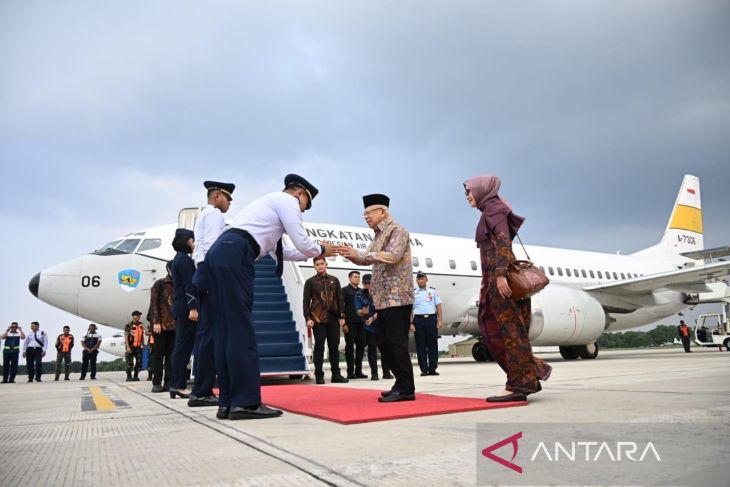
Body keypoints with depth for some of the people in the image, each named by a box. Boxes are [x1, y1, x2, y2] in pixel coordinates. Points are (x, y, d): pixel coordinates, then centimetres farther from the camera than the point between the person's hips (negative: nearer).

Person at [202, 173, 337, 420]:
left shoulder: (271, 203, 35)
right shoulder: (287, 200, 8)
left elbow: (281, 251, 38)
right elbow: (302, 243, 3)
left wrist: (313, 253, 41)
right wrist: (321, 250, 22)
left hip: (219, 254, 10)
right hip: (233, 255, -10)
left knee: (225, 329, 6)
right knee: (240, 328, -10)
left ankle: (228, 402, 9)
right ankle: (246, 402, -8)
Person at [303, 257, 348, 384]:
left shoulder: (334, 280, 12)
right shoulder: (310, 282, 4)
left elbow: (340, 299, 12)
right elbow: (306, 301, 0)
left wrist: (342, 316, 4)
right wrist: (308, 318, -9)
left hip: (333, 318, 3)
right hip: (318, 319, -3)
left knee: (334, 346, 6)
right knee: (319, 347, -1)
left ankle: (336, 374, 13)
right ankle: (319, 375, 6)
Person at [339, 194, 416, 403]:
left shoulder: (398, 231, -7)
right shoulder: (379, 236, 20)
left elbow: (393, 256, -23)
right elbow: (367, 259, 20)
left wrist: (358, 253, -25)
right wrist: (350, 254, 2)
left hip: (398, 297, -9)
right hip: (384, 298, 9)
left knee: (397, 342, -9)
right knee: (383, 341, 10)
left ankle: (406, 389, -2)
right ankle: (402, 384, 18)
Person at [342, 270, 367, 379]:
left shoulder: (361, 291, 17)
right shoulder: (345, 290, 2)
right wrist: (344, 323, -11)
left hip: (360, 322, 5)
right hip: (350, 323, -5)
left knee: (361, 346, 5)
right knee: (350, 347, -1)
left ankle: (358, 371, 13)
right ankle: (350, 372, 5)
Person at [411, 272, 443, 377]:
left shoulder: (433, 291, 9)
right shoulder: (413, 293, 7)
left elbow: (438, 306, 8)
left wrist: (440, 320, 0)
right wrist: (411, 323, -4)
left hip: (431, 318, 0)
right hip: (418, 320, 0)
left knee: (433, 345, 1)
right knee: (420, 346, 1)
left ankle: (432, 369, 7)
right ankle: (424, 369, 6)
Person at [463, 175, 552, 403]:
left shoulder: (494, 209, -4)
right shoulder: (490, 212, 23)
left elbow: (503, 241, -18)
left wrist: (500, 273, -27)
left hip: (501, 279, -10)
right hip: (495, 280, 10)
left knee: (510, 330, -7)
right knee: (495, 331, 9)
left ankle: (519, 385, -2)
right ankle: (531, 376, 14)